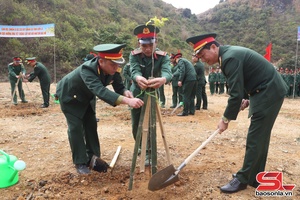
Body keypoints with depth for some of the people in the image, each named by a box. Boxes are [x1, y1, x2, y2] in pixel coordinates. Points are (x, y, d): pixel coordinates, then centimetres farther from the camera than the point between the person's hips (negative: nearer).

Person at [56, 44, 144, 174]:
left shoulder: (112, 69, -24)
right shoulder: (87, 69, -43)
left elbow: (118, 86, -13)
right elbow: (101, 91, -58)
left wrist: (125, 92, -39)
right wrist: (127, 100, -69)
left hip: (86, 97, 6)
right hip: (70, 96, -6)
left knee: (91, 125, 7)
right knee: (75, 127, -9)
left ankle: (93, 158, 19)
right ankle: (80, 163, 3)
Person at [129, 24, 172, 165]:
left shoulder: (163, 56, -18)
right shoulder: (134, 55, -16)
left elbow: (167, 72, -37)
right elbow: (134, 71, -35)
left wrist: (163, 79, -62)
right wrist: (138, 78, -60)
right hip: (137, 94, 1)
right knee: (136, 126, 10)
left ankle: (149, 153, 18)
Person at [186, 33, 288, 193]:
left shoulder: (230, 58, -22)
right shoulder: (229, 53, 9)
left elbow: (236, 94, -24)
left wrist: (226, 119, -14)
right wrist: (247, 99, 7)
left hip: (269, 93, -10)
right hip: (266, 91, 10)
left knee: (255, 138, -4)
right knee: (260, 137, 13)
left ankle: (243, 179, 7)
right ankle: (255, 178, 24)